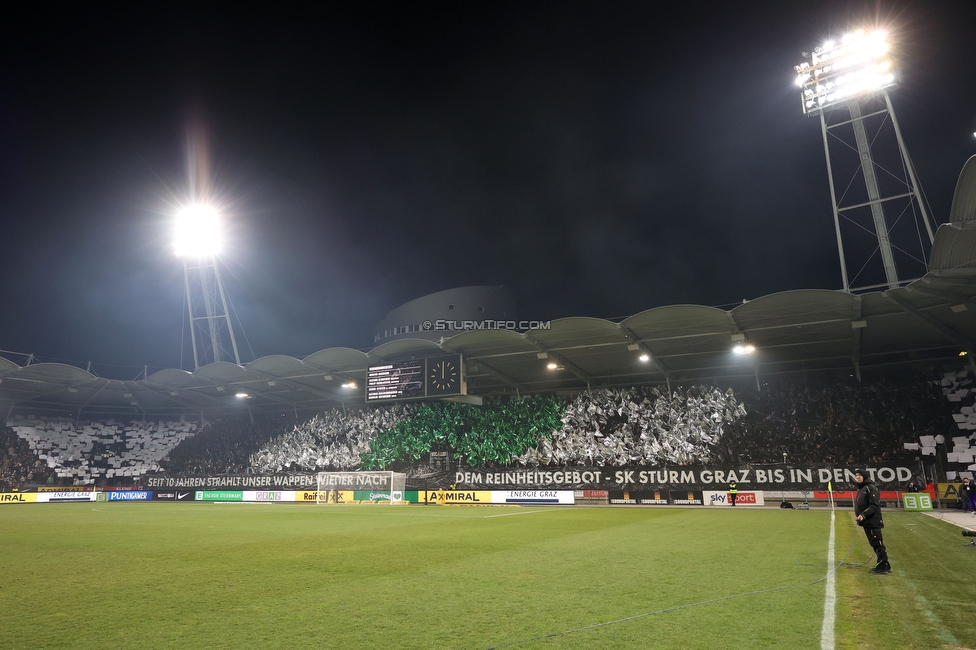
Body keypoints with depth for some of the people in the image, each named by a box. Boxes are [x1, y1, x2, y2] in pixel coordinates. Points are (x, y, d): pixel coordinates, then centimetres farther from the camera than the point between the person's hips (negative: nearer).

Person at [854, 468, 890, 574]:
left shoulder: (871, 488, -13)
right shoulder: (861, 488, 15)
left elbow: (874, 505, -20)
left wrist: (863, 515, -25)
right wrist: (860, 516, 13)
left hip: (873, 522, -9)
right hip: (866, 522, 9)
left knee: (878, 544, -5)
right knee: (874, 545, 13)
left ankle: (884, 566, 2)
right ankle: (881, 565, 20)